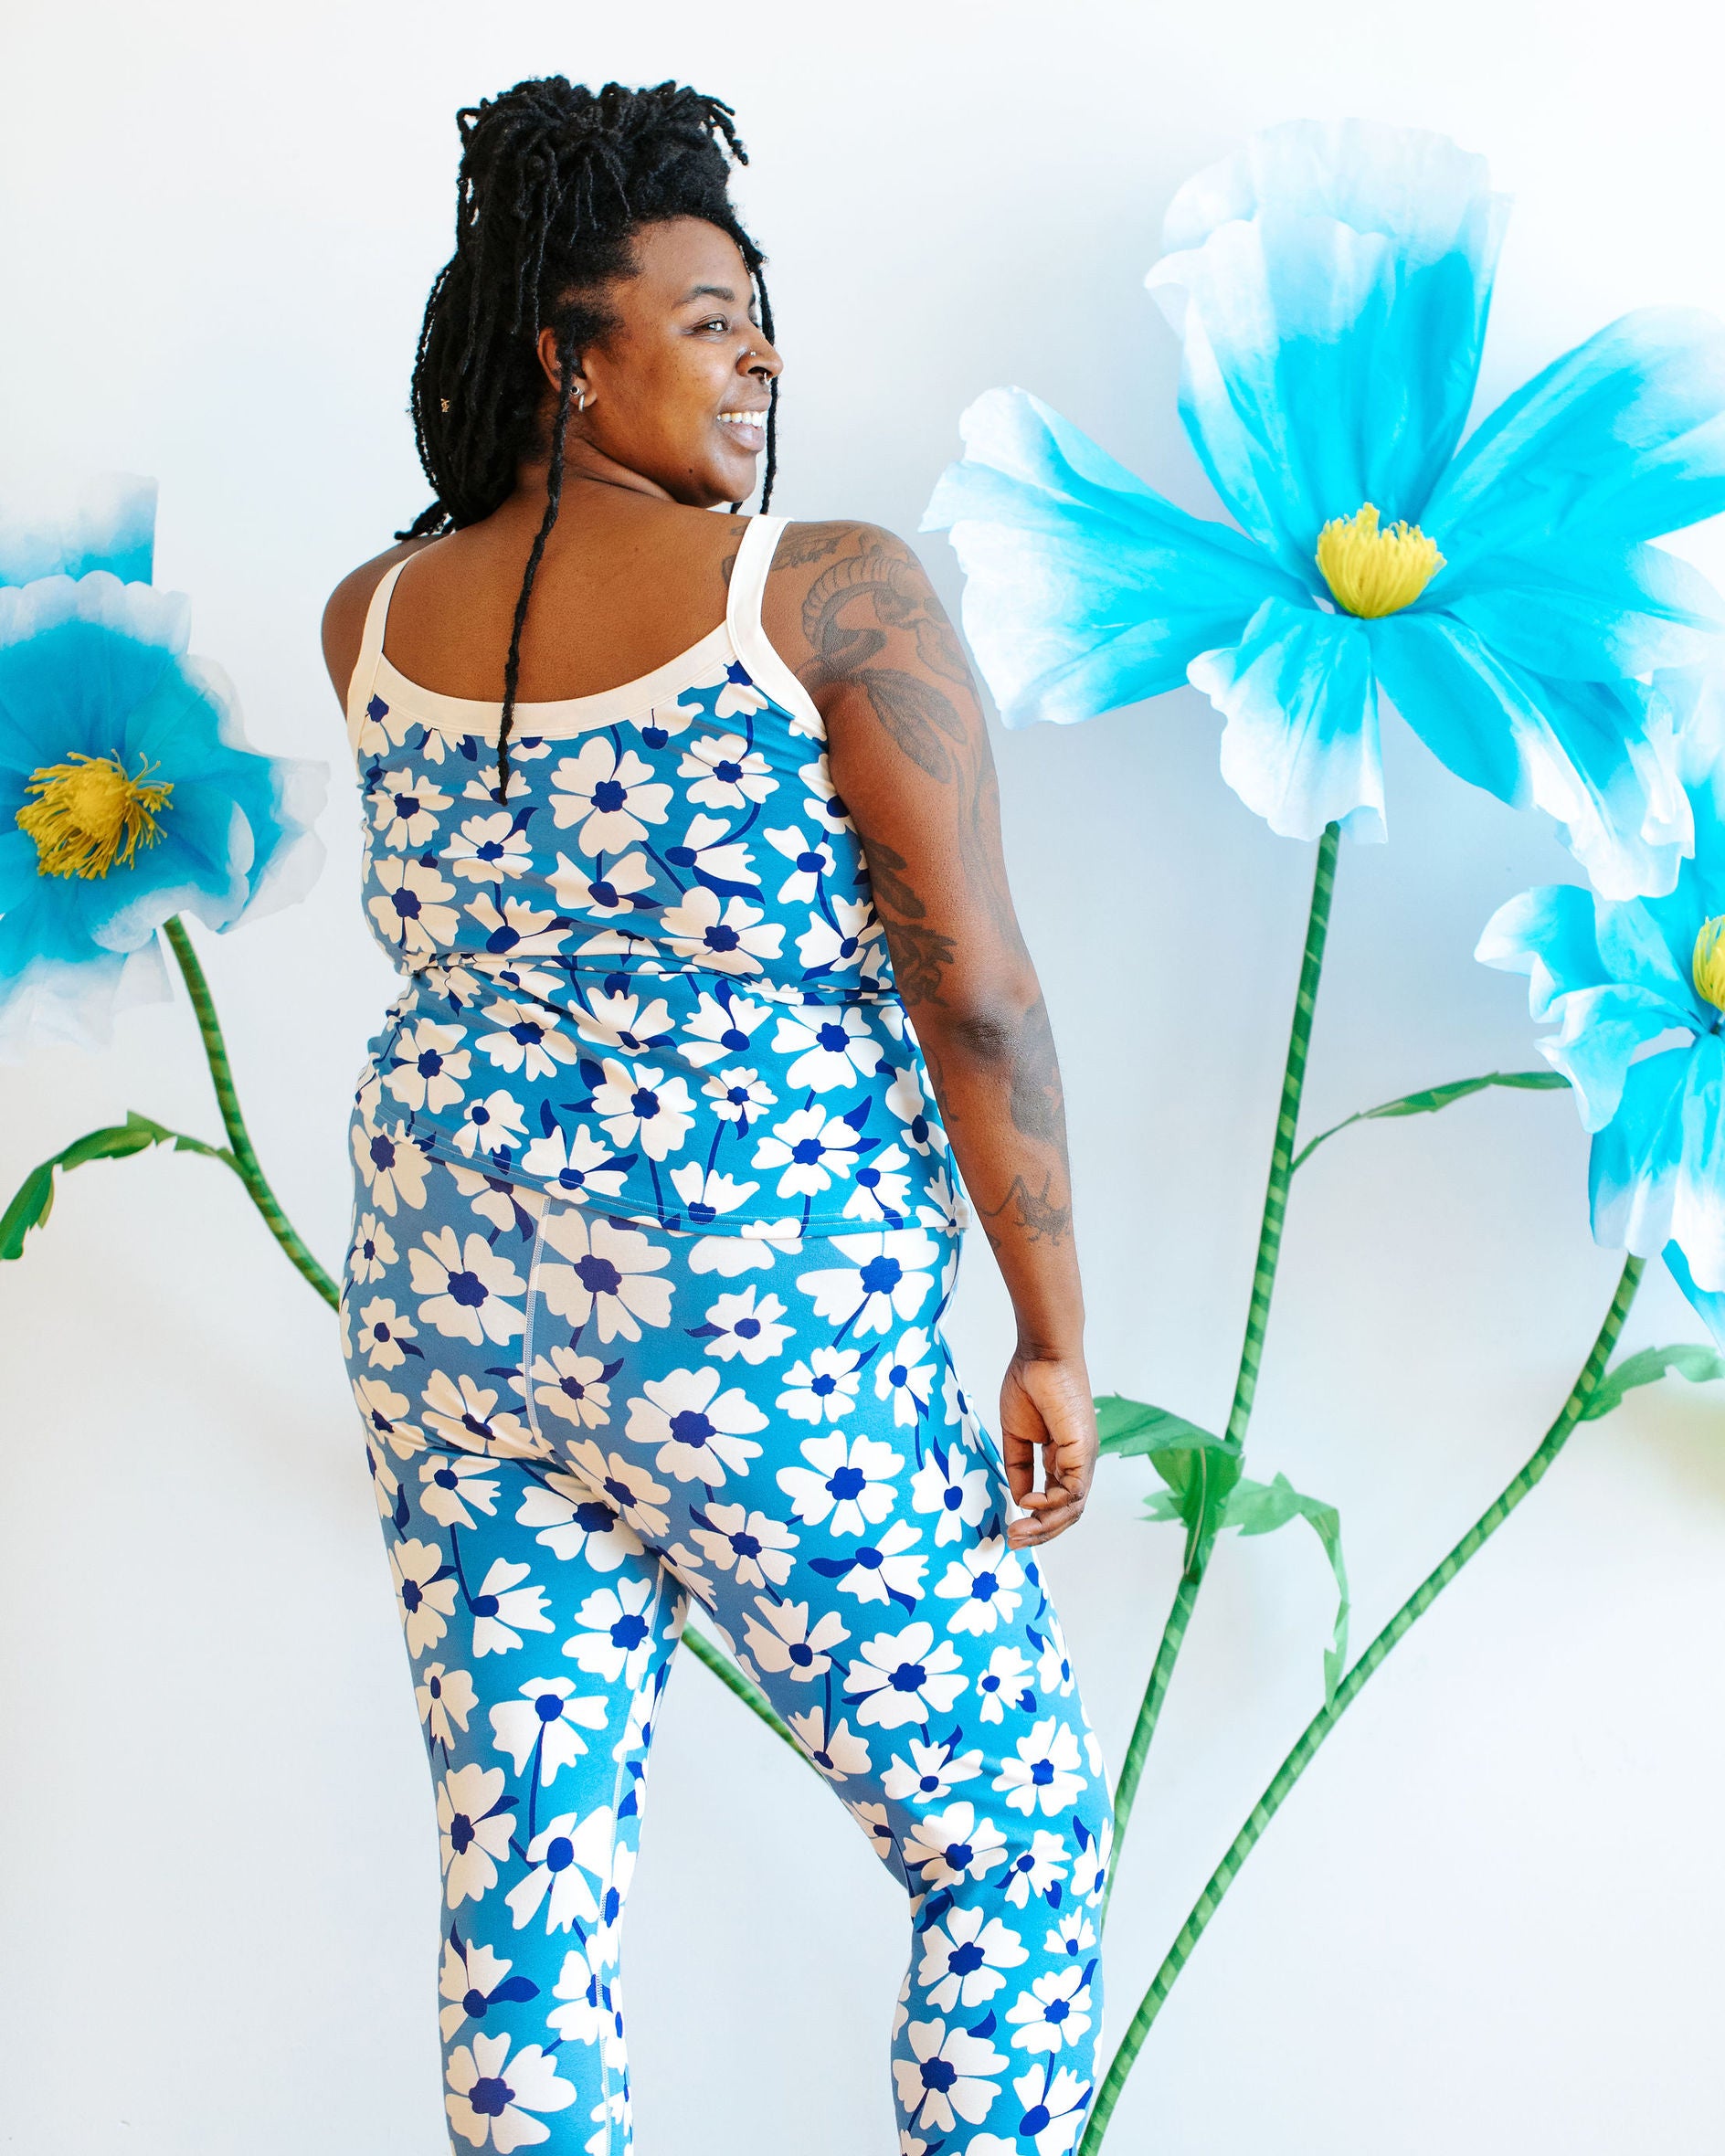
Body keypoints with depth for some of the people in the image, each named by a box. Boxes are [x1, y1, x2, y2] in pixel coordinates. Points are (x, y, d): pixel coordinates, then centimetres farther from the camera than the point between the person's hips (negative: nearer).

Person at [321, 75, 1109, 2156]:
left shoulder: (371, 624, 3)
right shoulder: (832, 592, -13)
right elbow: (978, 992, -16)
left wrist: (562, 468, 19)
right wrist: (1056, 1337, -9)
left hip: (455, 1323, 6)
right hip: (770, 1351, -5)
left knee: (523, 1897, 13)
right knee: (1014, 1845, 14)